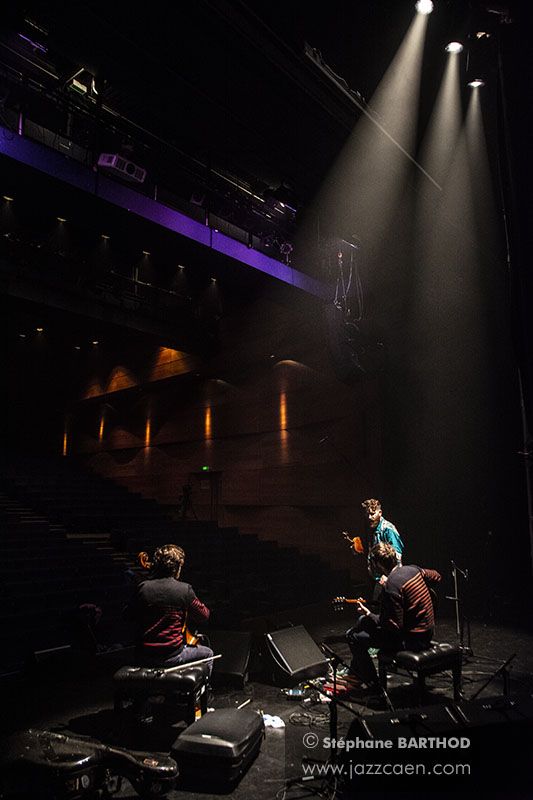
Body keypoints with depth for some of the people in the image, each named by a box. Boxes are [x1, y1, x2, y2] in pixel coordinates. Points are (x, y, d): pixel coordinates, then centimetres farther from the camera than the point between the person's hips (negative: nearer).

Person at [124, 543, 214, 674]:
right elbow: (204, 616, -1)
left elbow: (128, 616, 8)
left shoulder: (143, 587, -6)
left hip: (143, 658, 4)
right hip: (170, 656, -4)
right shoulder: (184, 590, -14)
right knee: (208, 653, 21)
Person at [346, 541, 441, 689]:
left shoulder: (391, 587, -27)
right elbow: (436, 577, 17)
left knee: (353, 636, -6)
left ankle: (373, 685, 10)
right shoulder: (412, 569, -3)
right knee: (363, 621, 21)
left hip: (412, 639, -9)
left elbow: (394, 626, -25)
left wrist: (368, 614, -15)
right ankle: (355, 670, 36)